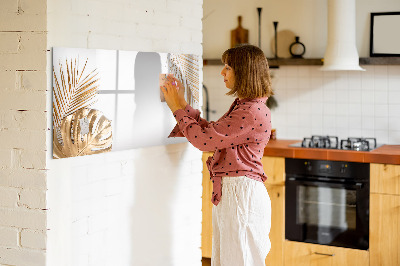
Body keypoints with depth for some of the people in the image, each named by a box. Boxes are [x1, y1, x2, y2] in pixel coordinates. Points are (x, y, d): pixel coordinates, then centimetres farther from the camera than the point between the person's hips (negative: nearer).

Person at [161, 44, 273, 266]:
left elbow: (204, 139, -19)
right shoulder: (242, 106, 14)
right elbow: (211, 131, 19)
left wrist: (178, 109, -7)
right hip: (228, 192, 10)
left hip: (241, 193, -10)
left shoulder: (253, 112, -19)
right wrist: (182, 105, 16)